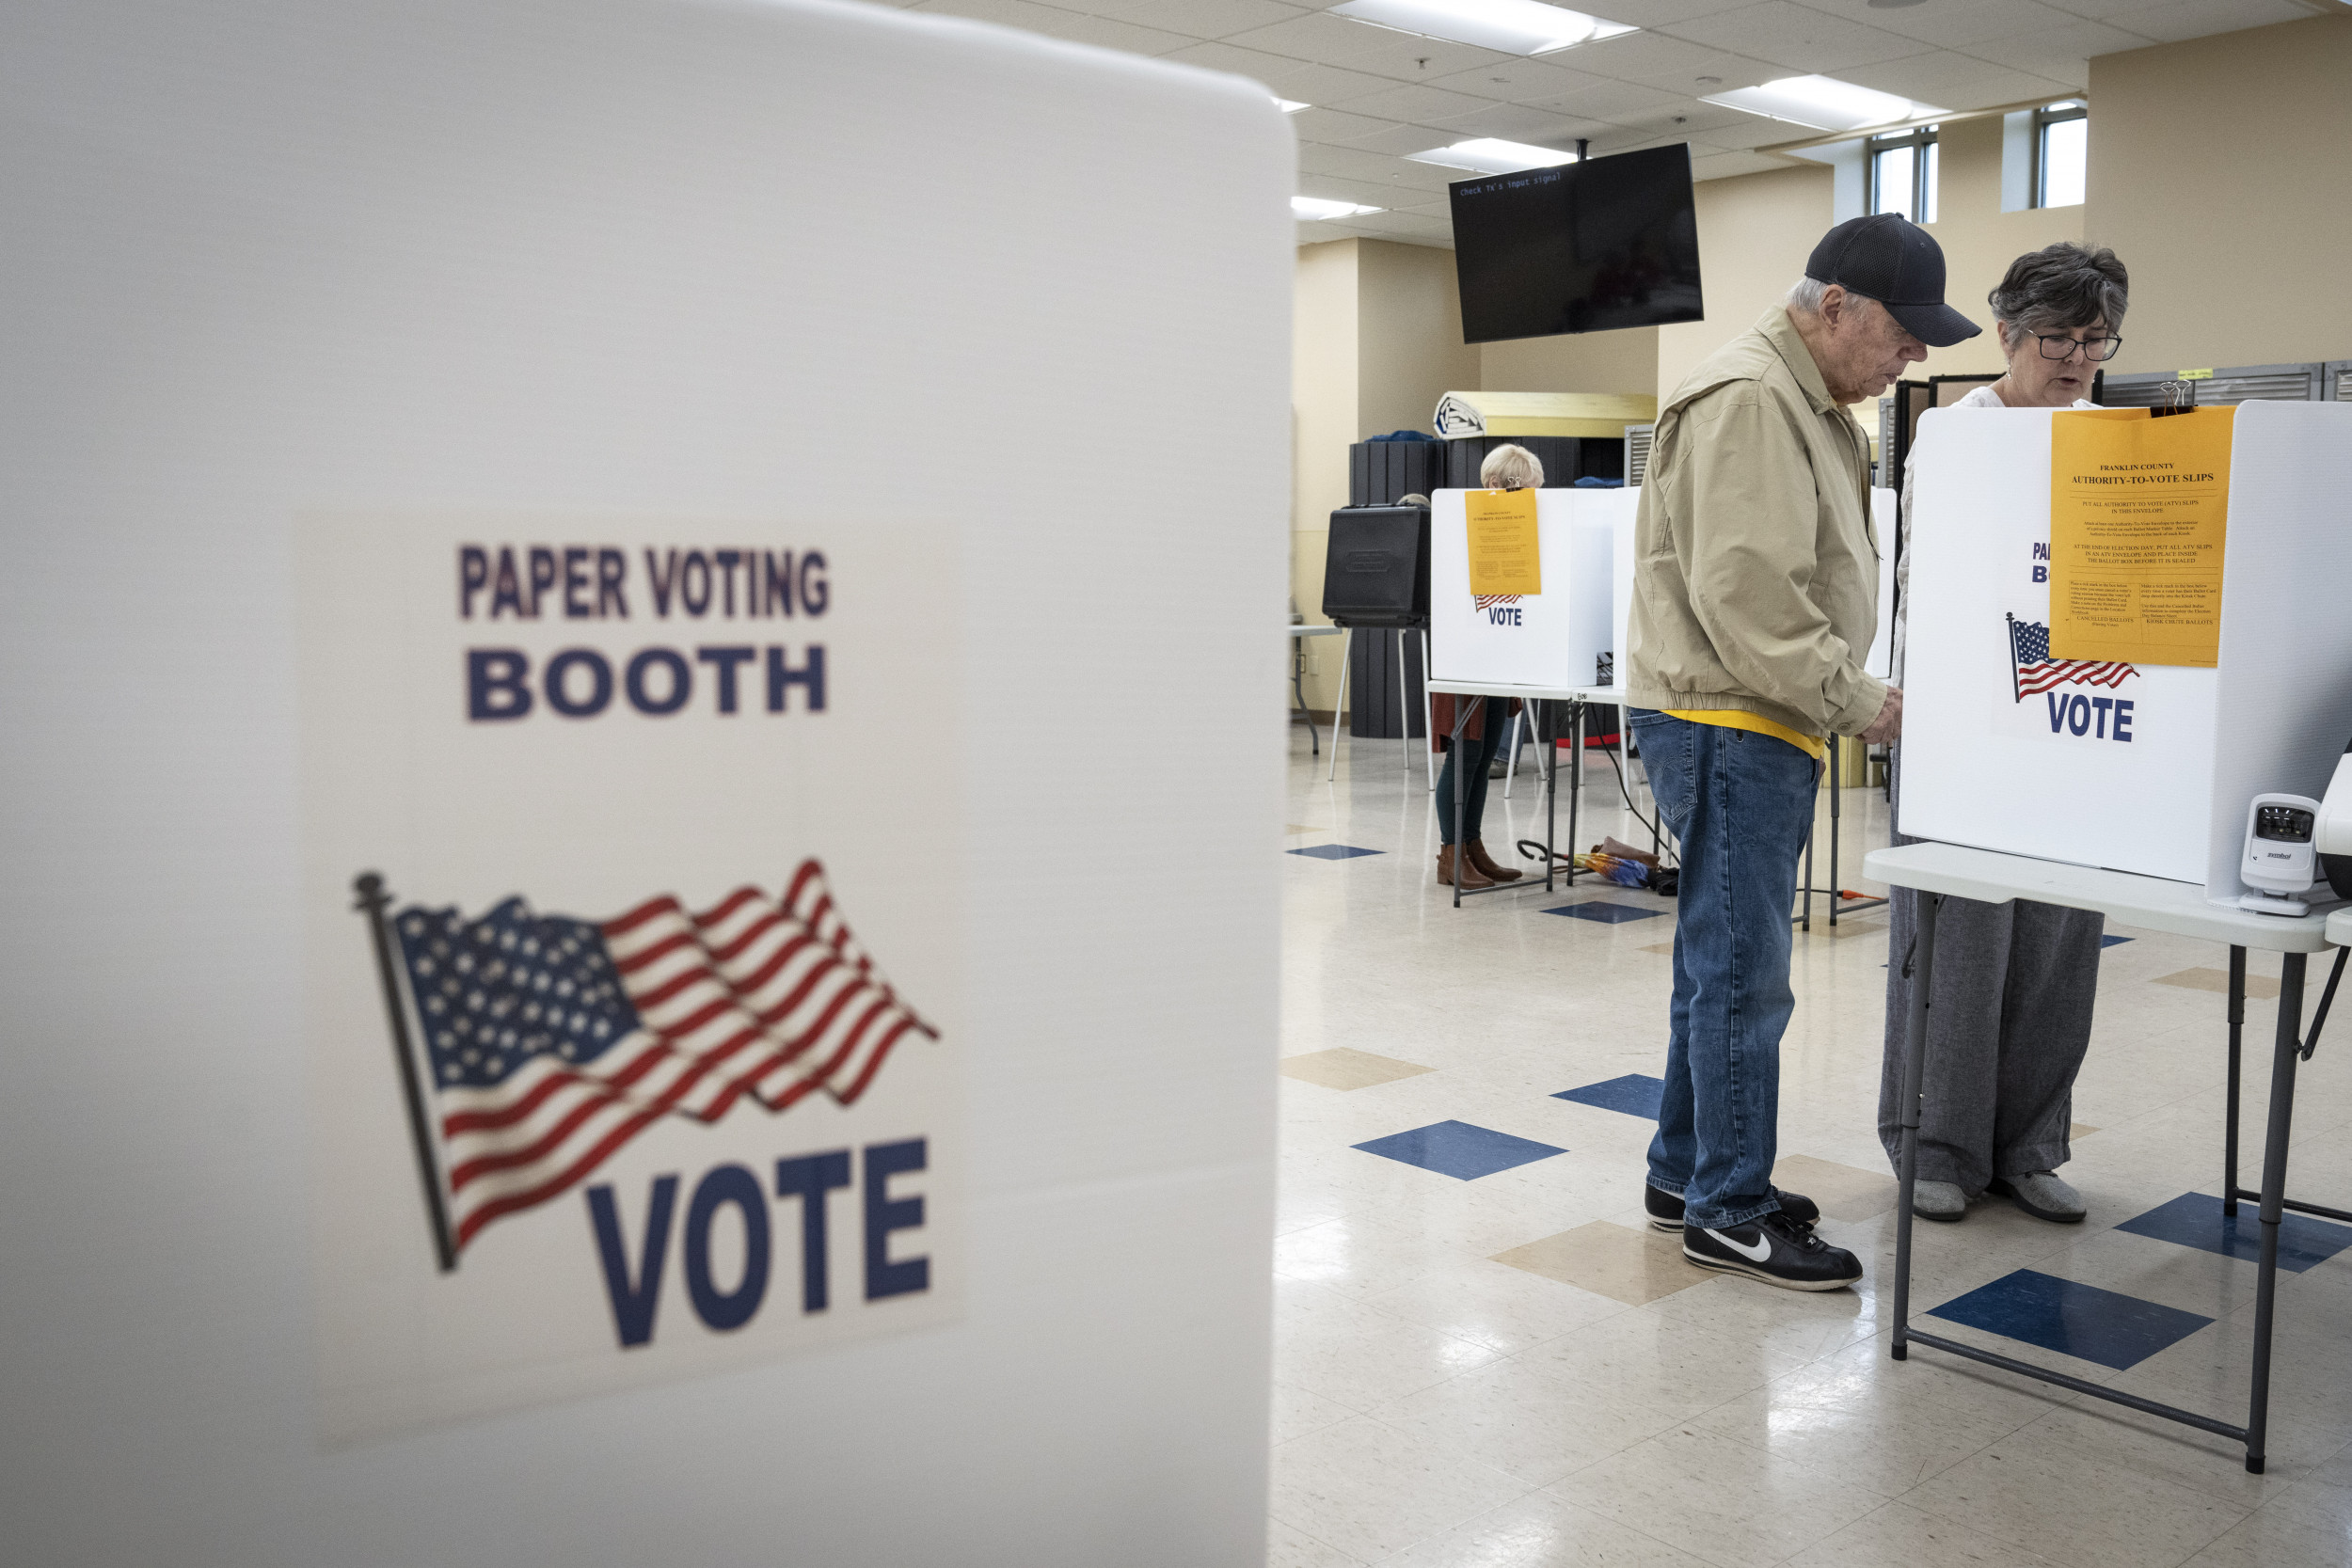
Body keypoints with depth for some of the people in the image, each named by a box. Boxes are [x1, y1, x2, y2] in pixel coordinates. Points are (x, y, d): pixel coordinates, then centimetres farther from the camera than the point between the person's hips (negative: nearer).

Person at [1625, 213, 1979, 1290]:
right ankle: (1729, 1214, 4)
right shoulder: (1744, 399, -15)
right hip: (1723, 720, -11)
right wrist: (1861, 702, -18)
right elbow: (1745, 597, -24)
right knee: (1742, 974, -5)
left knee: (1723, 963, 16)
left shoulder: (1816, 408, 19)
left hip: (1764, 726, 11)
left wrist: (1851, 697, 9)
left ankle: (1686, 1175, 27)